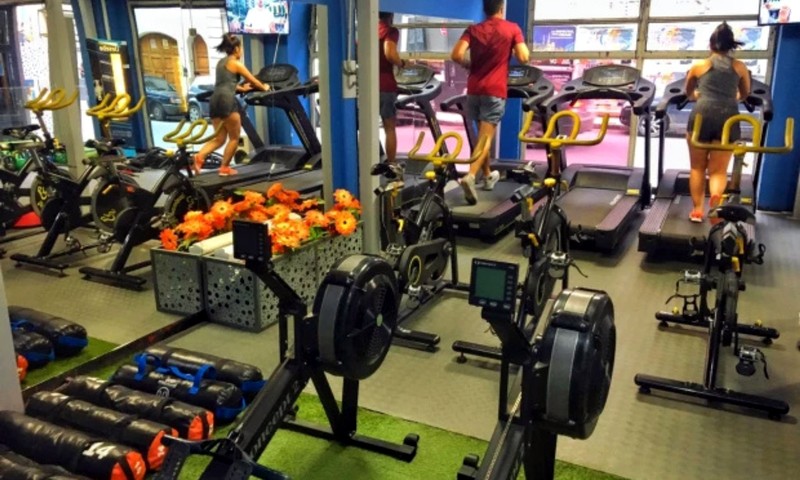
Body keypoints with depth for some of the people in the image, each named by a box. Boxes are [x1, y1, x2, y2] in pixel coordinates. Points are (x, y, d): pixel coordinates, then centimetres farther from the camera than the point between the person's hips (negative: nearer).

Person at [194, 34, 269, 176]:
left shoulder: (221, 62, 23)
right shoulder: (236, 64, 1)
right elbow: (253, 81, 9)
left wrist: (241, 88, 46)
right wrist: (264, 88, 27)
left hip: (215, 100, 8)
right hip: (226, 100, -8)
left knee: (219, 138, 10)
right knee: (234, 138, 6)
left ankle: (199, 156, -13)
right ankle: (224, 168, 8)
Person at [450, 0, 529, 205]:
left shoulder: (473, 30, 8)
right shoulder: (512, 29, 1)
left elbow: (456, 55, -5)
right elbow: (524, 58, -4)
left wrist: (471, 66, 13)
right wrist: (512, 51, 16)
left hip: (474, 89, 4)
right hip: (494, 90, -4)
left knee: (482, 135, 19)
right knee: (485, 137, -8)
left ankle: (488, 175, 32)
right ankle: (470, 176, -27)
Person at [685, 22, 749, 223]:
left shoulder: (698, 66, 14)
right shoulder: (740, 67, 16)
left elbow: (689, 93, 31)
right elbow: (744, 95, 31)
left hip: (702, 115, 0)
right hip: (728, 117, 1)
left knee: (698, 167, 14)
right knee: (719, 170, 4)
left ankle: (697, 210, 13)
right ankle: (716, 196, -27)